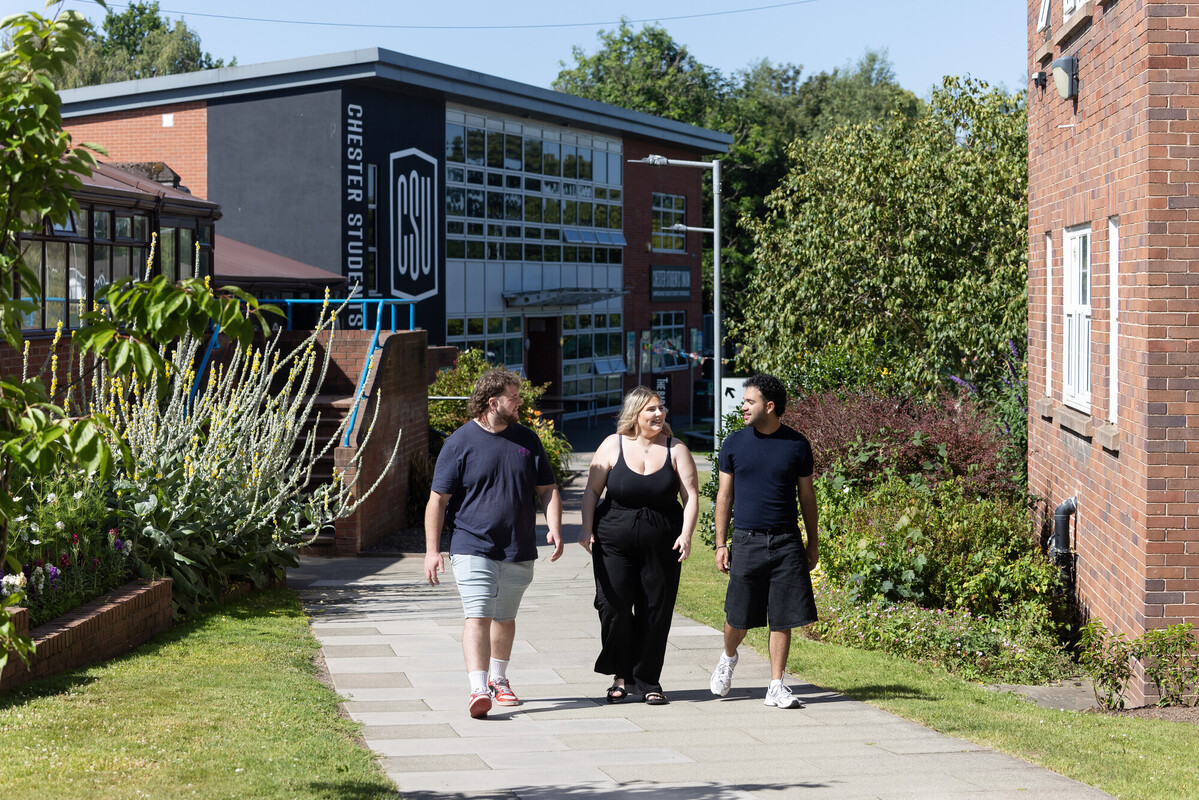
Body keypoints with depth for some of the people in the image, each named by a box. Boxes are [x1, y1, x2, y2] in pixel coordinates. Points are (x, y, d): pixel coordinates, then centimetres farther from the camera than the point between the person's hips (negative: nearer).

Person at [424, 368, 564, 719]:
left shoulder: (527, 440, 9)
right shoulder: (460, 443, -5)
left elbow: (547, 489, 13)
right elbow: (438, 499, -3)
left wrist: (555, 529, -4)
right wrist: (432, 549, -8)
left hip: (518, 553, 5)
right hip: (473, 548, -4)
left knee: (504, 618, 16)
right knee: (478, 616, -16)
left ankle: (499, 680, 32)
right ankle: (478, 688, -23)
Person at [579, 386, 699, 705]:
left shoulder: (675, 449, 2)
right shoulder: (614, 445, 1)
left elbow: (691, 495, 0)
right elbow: (592, 490, 4)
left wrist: (686, 534, -12)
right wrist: (587, 528, -6)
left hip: (661, 545, 1)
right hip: (614, 542, -1)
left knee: (655, 613, 2)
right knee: (614, 607, -6)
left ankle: (648, 681, 14)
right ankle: (621, 676, 11)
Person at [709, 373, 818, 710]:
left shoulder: (796, 445, 2)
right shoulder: (734, 444, 3)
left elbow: (806, 495, 10)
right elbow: (725, 495, 7)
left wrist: (813, 543, 10)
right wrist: (721, 544, 2)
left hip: (786, 543, 0)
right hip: (746, 540, 0)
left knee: (783, 618, -1)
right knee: (739, 617, 3)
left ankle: (777, 686, 7)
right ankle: (728, 657, 34)